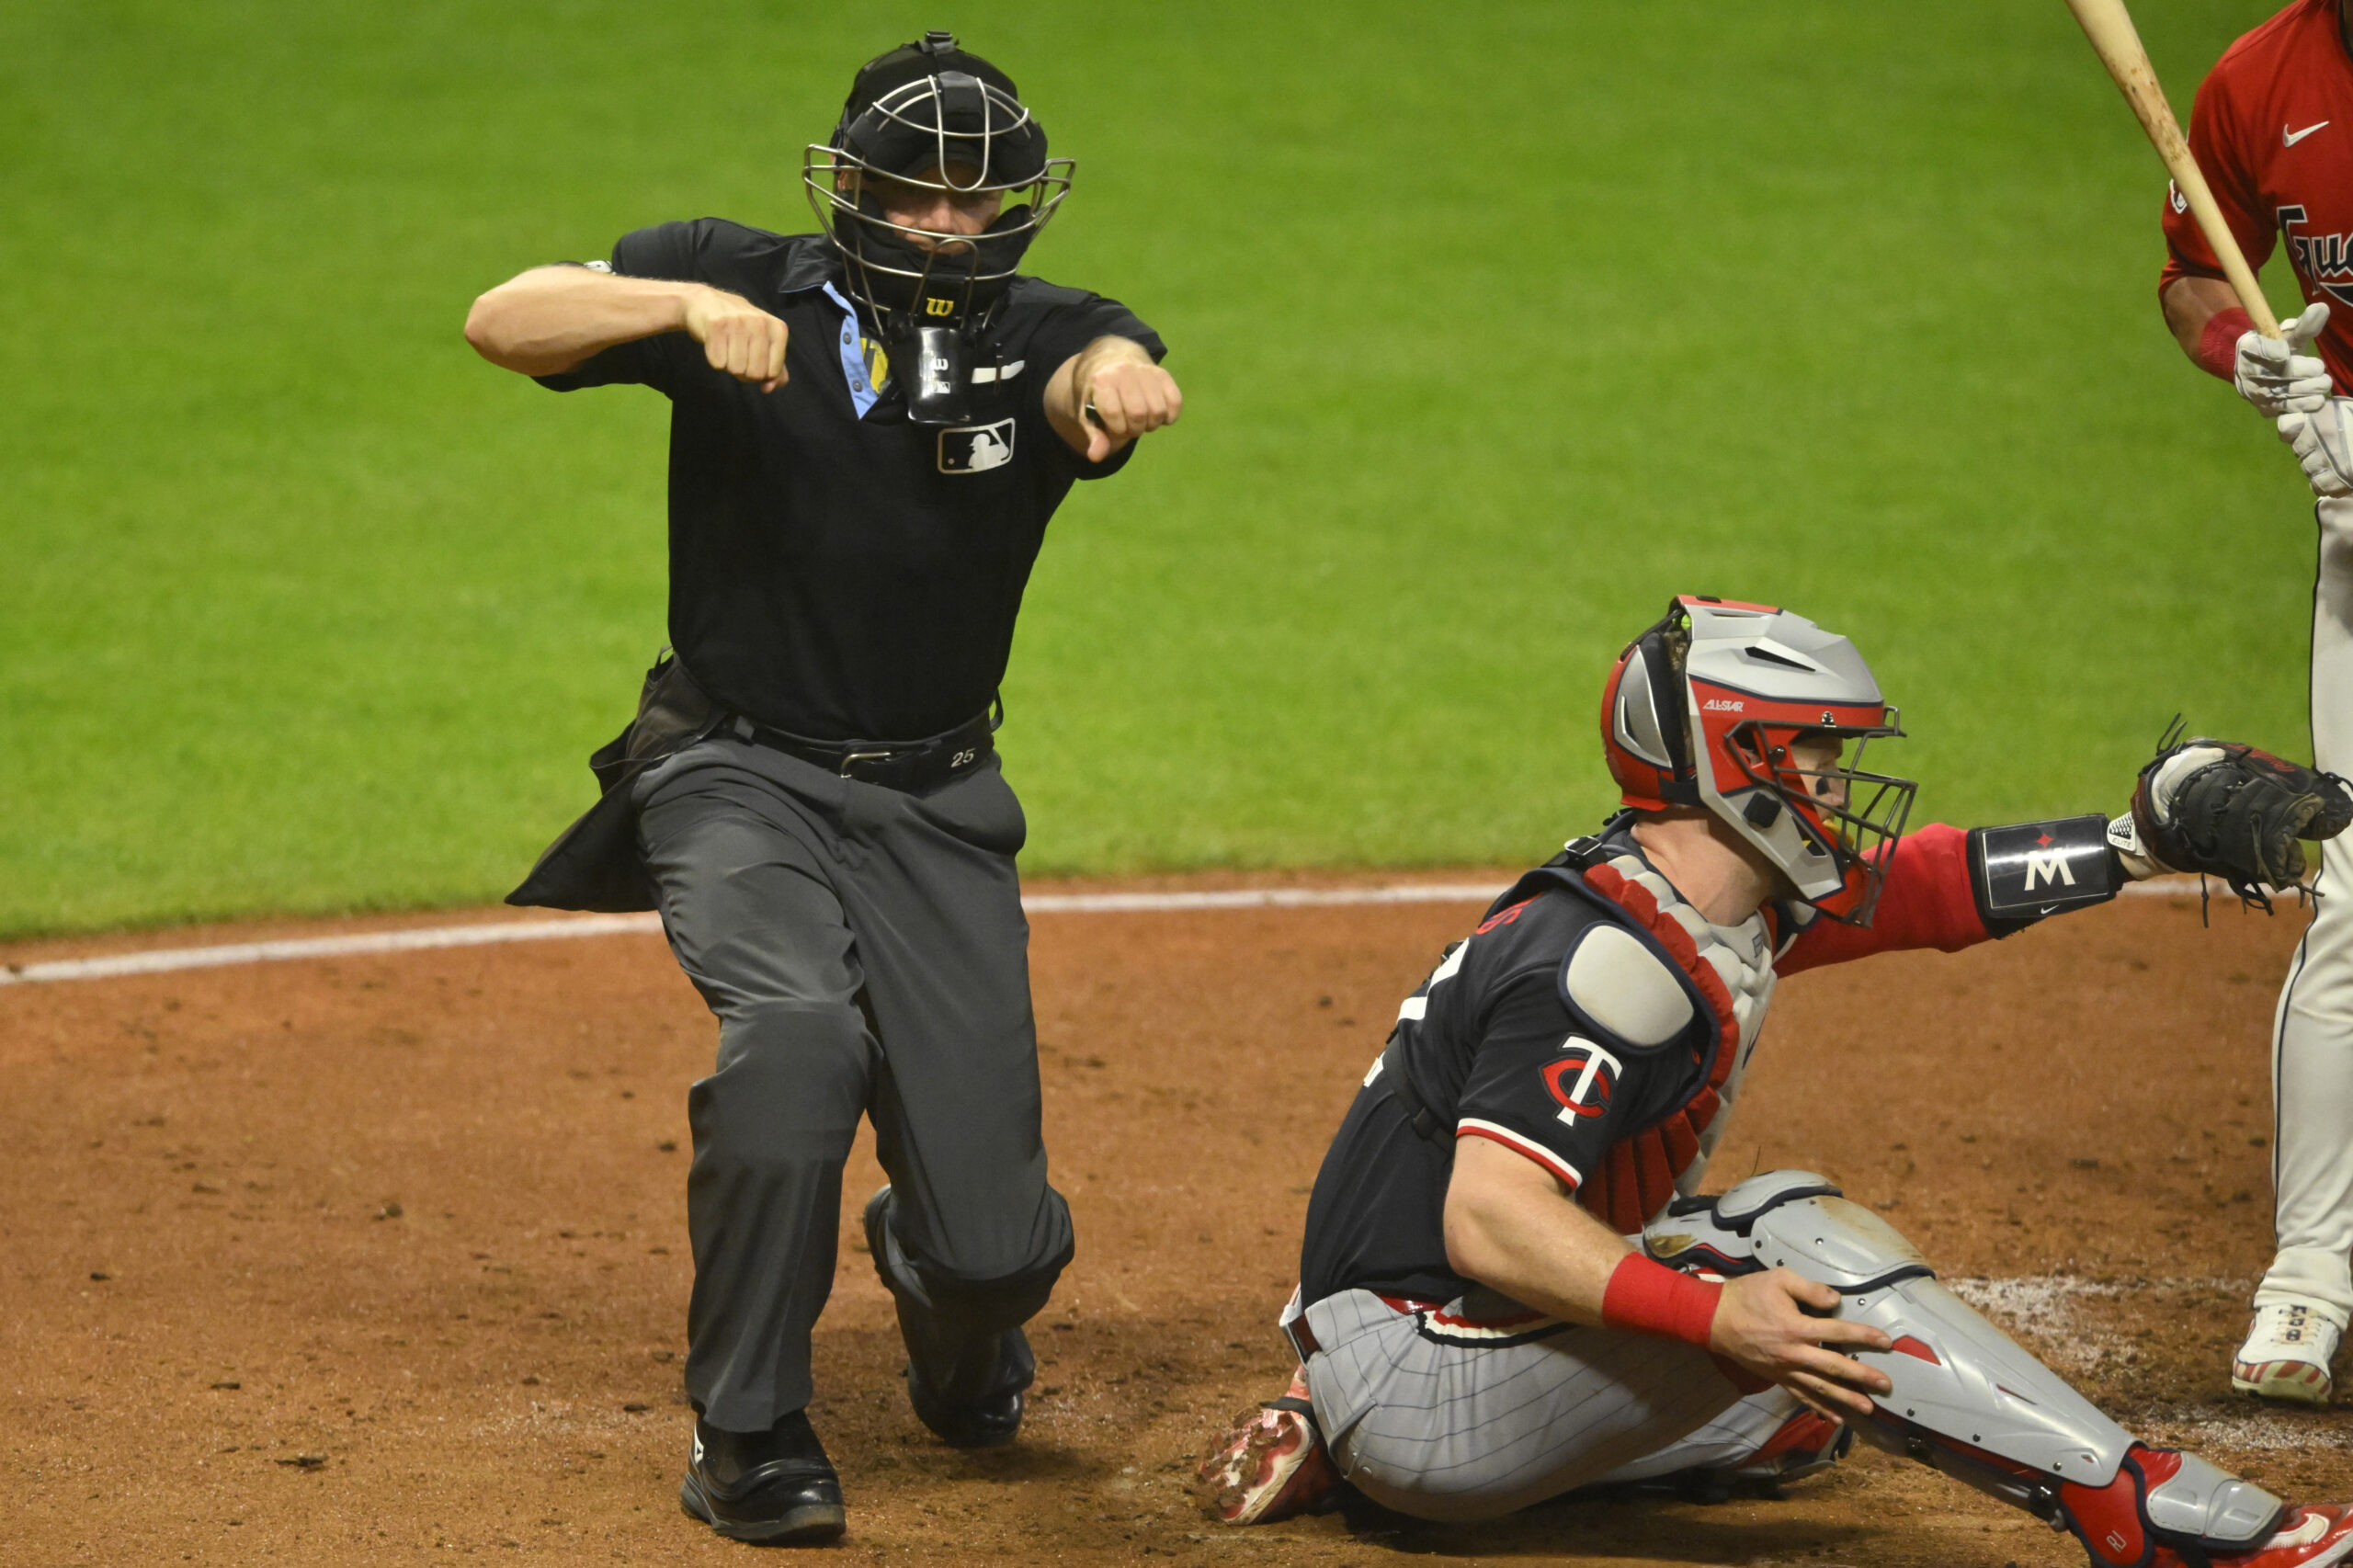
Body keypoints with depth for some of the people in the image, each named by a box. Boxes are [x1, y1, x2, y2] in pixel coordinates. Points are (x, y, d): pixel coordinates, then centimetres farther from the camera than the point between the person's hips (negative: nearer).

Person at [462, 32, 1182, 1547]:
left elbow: (1111, 369, -30)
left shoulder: (1040, 335, -5)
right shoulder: (742, 281, -7)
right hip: (739, 777, -1)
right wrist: (686, 305, -38)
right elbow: (503, 320, -20)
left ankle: (943, 1293, 36)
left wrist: (1120, 383, -55)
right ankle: (749, 1431, -15)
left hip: (937, 811, 2)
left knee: (998, 1245, -5)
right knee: (797, 1028, -33)